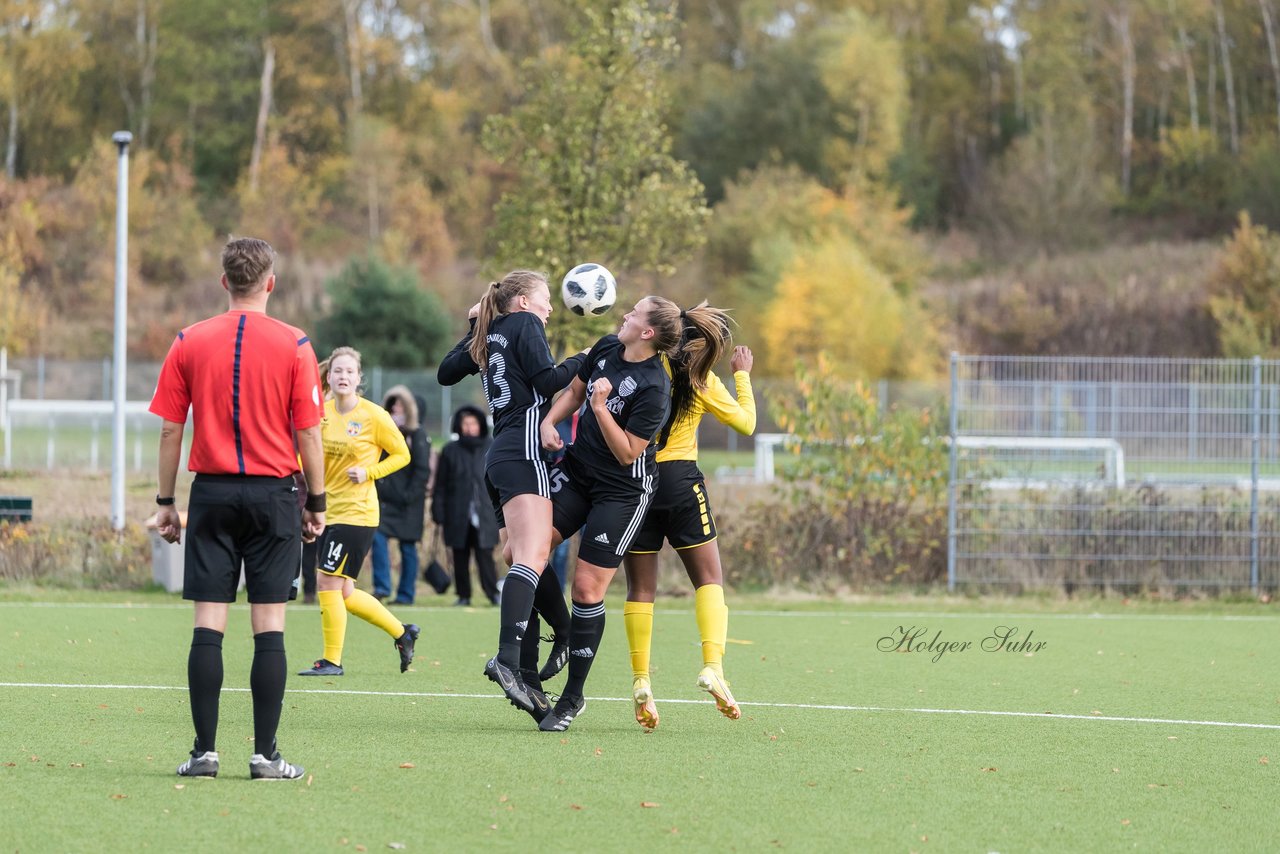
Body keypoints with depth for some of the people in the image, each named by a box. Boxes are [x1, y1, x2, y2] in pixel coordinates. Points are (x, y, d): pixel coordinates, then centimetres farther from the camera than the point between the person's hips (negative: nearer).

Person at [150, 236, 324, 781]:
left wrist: (165, 502, 10)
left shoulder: (189, 343, 2)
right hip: (274, 492, -1)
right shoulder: (294, 346, -3)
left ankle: (204, 750, -2)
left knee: (208, 626, 2)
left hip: (211, 491, 1)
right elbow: (308, 434, -3)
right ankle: (265, 753, -2)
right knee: (269, 626, 0)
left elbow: (169, 430, 3)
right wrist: (317, 502, 6)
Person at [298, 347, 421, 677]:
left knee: (328, 583, -9)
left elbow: (402, 455, -1)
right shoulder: (322, 412, 5)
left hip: (357, 511, -7)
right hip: (329, 510, 7)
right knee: (343, 593, 11)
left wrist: (368, 472, -14)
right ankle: (402, 632, 29)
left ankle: (332, 660, 4)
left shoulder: (373, 416, -10)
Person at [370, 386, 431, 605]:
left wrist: (410, 494, -15)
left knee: (408, 546, 3)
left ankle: (406, 594, 8)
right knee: (377, 537, -12)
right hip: (384, 498, 4)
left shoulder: (417, 435, -3)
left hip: (407, 504, -4)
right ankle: (381, 587, -8)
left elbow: (423, 469, -8)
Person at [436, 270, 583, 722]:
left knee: (521, 562, 7)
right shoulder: (525, 324, 2)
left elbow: (446, 372, 34)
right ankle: (508, 658, -42)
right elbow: (546, 381, -9)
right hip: (524, 451, -9)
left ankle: (526, 677, 0)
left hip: (499, 458, 9)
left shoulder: (489, 335, 23)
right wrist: (582, 360, 6)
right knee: (533, 555, -23)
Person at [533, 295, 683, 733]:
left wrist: (600, 408, -27)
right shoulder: (606, 348, 1)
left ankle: (572, 698, 5)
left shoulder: (654, 388, -21)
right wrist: (549, 421, 1)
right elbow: (574, 389, 18)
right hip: (575, 472, 7)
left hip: (620, 492, -7)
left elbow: (628, 453, -19)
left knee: (587, 589, -7)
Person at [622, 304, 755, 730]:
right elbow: (746, 423, 11)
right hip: (680, 480, -1)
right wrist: (743, 376, 21)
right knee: (709, 580, 6)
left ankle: (640, 679, -1)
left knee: (640, 587, 6)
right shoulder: (704, 384, -1)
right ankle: (713, 666, -11)